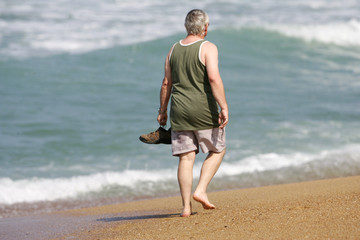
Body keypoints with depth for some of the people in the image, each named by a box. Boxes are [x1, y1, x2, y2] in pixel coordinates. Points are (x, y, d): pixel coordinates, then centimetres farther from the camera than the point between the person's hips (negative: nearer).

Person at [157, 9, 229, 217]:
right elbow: (214, 78, -20)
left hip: (180, 112, 4)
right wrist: (224, 107, -19)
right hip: (204, 111, -4)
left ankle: (186, 206, 1)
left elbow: (166, 83, 13)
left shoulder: (174, 50, 10)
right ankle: (201, 191, 0)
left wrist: (162, 111, 21)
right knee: (217, 151, 14)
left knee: (186, 157, 5)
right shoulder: (208, 48, -7)